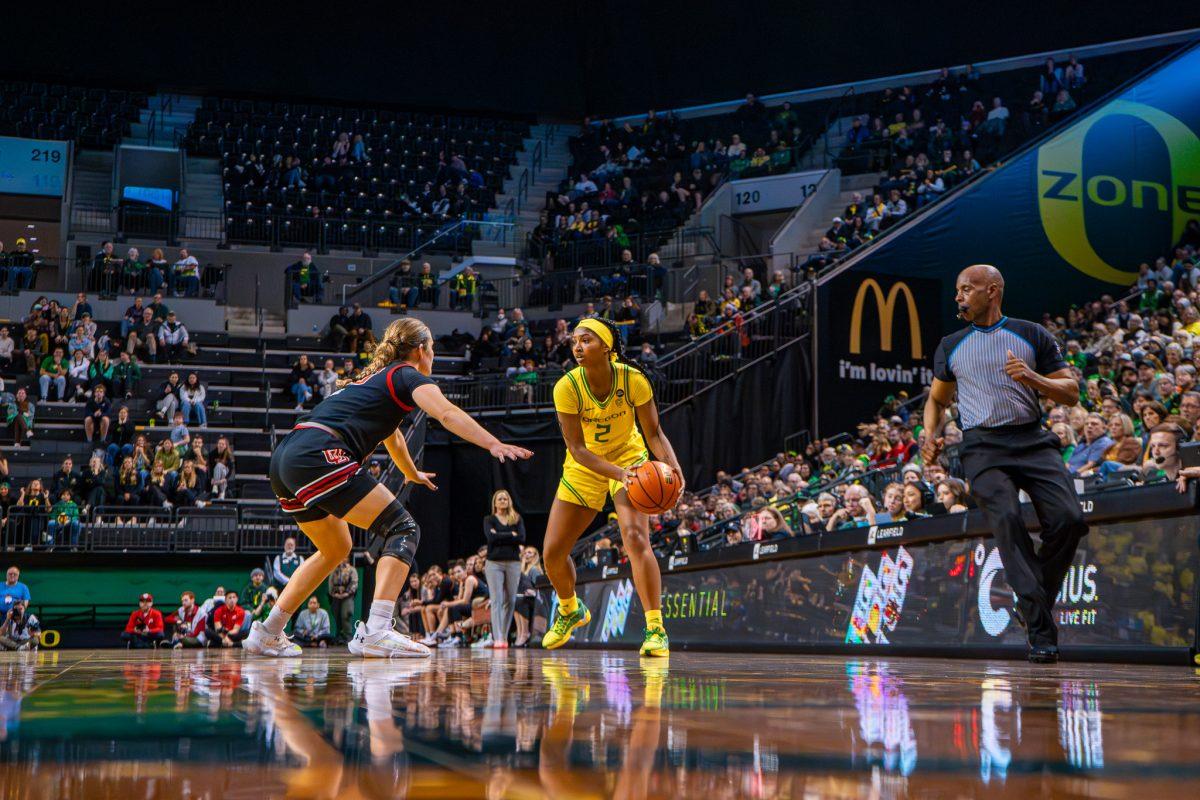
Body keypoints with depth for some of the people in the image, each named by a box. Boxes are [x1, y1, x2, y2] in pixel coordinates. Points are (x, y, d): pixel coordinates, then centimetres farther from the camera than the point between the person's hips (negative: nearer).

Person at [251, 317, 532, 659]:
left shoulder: (373, 378, 33)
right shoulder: (408, 376, 7)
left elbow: (391, 435, 52)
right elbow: (448, 414, -14)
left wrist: (414, 474, 69)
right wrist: (494, 444, -26)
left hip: (284, 460, 9)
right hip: (318, 455, -9)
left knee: (335, 548, 27)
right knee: (402, 529, -7)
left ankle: (266, 633, 28)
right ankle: (375, 632, -23)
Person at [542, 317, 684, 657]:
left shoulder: (633, 379, -23)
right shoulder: (566, 387, -23)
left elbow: (653, 432, -15)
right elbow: (577, 448, -23)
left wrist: (671, 463, -35)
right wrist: (617, 473, -39)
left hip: (629, 457, -2)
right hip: (584, 467, 2)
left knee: (636, 538, -26)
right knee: (552, 553, 4)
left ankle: (655, 629, -19)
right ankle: (570, 610, 36)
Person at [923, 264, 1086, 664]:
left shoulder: (1033, 335, 10)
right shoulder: (950, 347, 16)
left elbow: (1071, 393, 7)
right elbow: (937, 399, 27)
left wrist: (1032, 378, -12)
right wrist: (931, 435, 8)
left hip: (1033, 440, 0)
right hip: (983, 446, 0)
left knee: (1068, 518, -19)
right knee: (1007, 521, -24)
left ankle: (1032, 604, 4)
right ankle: (1040, 631, -25)